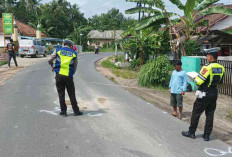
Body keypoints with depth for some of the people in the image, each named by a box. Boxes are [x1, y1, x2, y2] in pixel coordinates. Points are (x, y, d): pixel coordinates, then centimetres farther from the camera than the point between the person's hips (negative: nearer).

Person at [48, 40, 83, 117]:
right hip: (69, 76, 0)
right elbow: (75, 66, 13)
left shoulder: (58, 50, 8)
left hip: (59, 75, 0)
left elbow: (50, 60, 6)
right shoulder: (74, 53, 10)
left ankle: (63, 111, 12)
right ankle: (76, 111, 16)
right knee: (72, 94, 10)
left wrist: (52, 66, 26)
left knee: (61, 94, 9)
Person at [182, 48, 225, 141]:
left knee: (196, 113, 7)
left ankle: (191, 132, 18)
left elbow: (199, 82, -19)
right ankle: (207, 135, 17)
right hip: (214, 93, 6)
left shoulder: (207, 68, -20)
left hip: (204, 94, -6)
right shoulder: (221, 68, 2)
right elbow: (220, 81, 14)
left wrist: (195, 78, 1)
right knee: (210, 114, 12)